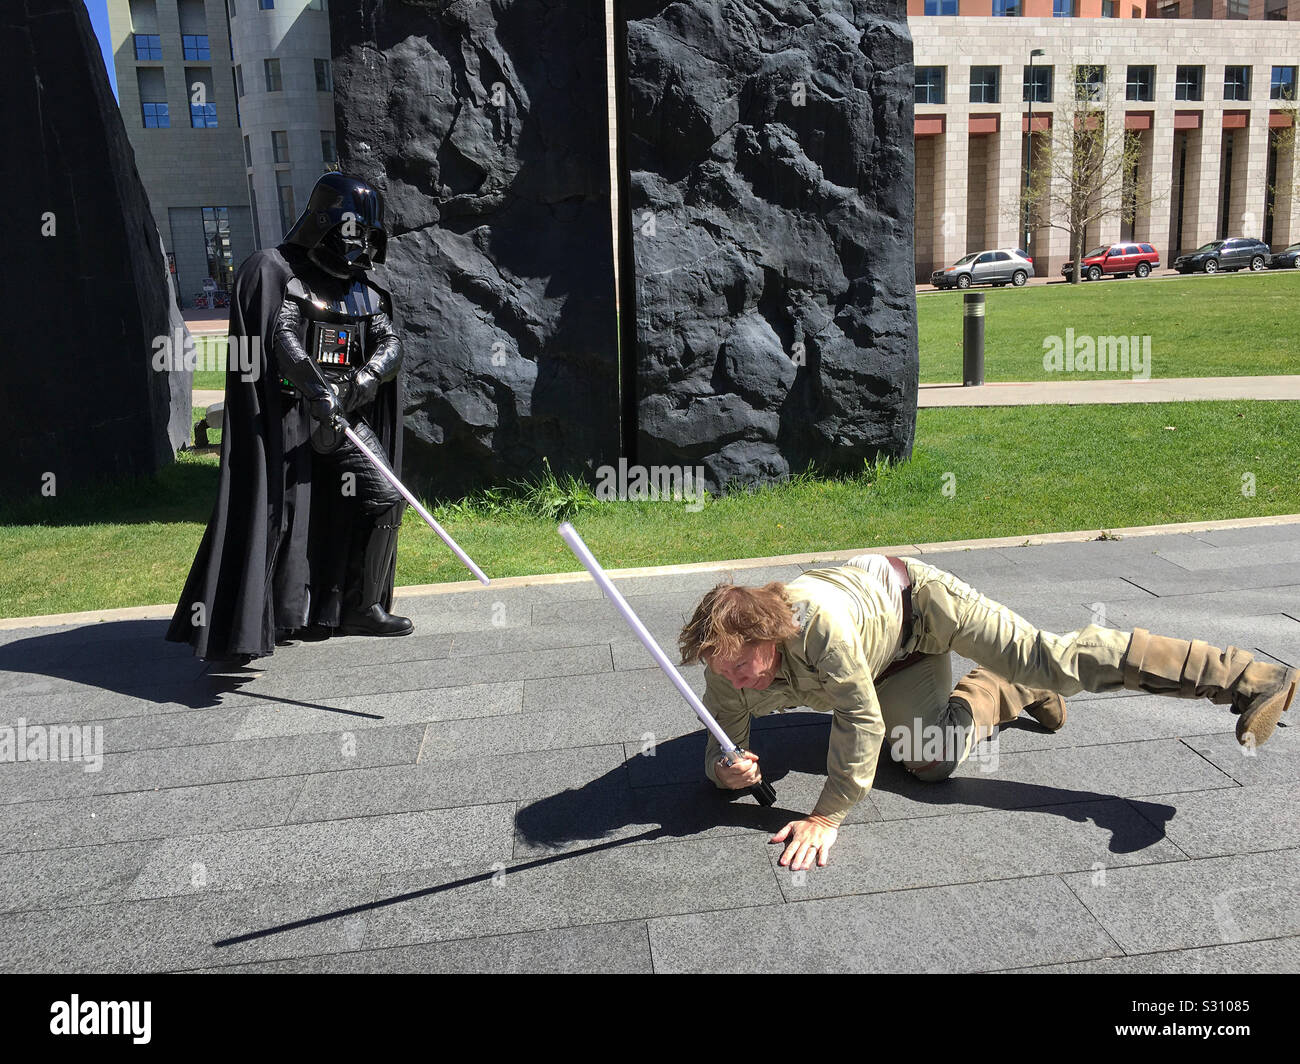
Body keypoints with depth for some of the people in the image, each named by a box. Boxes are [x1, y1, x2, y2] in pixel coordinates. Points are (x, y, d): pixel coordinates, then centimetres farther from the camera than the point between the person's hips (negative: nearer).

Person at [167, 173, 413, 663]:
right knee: (277, 512, -13)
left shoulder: (365, 290, 16)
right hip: (287, 415, -6)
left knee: (385, 498, 1)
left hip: (346, 415, 6)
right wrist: (317, 389, -34)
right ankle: (238, 628, -6)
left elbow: (390, 345, 3)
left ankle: (361, 608, 16)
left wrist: (362, 380, -19)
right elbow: (282, 338, -19)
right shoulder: (274, 270, -4)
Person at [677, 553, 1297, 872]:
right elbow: (723, 748, -10)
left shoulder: (818, 623, -44)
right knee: (928, 763, 0)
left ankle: (1247, 679, -10)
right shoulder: (727, 676, -23)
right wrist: (727, 771, -35)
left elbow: (861, 722, -35)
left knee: (1051, 659, -16)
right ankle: (1008, 694, 29)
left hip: (911, 596, -6)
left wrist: (826, 816, -29)